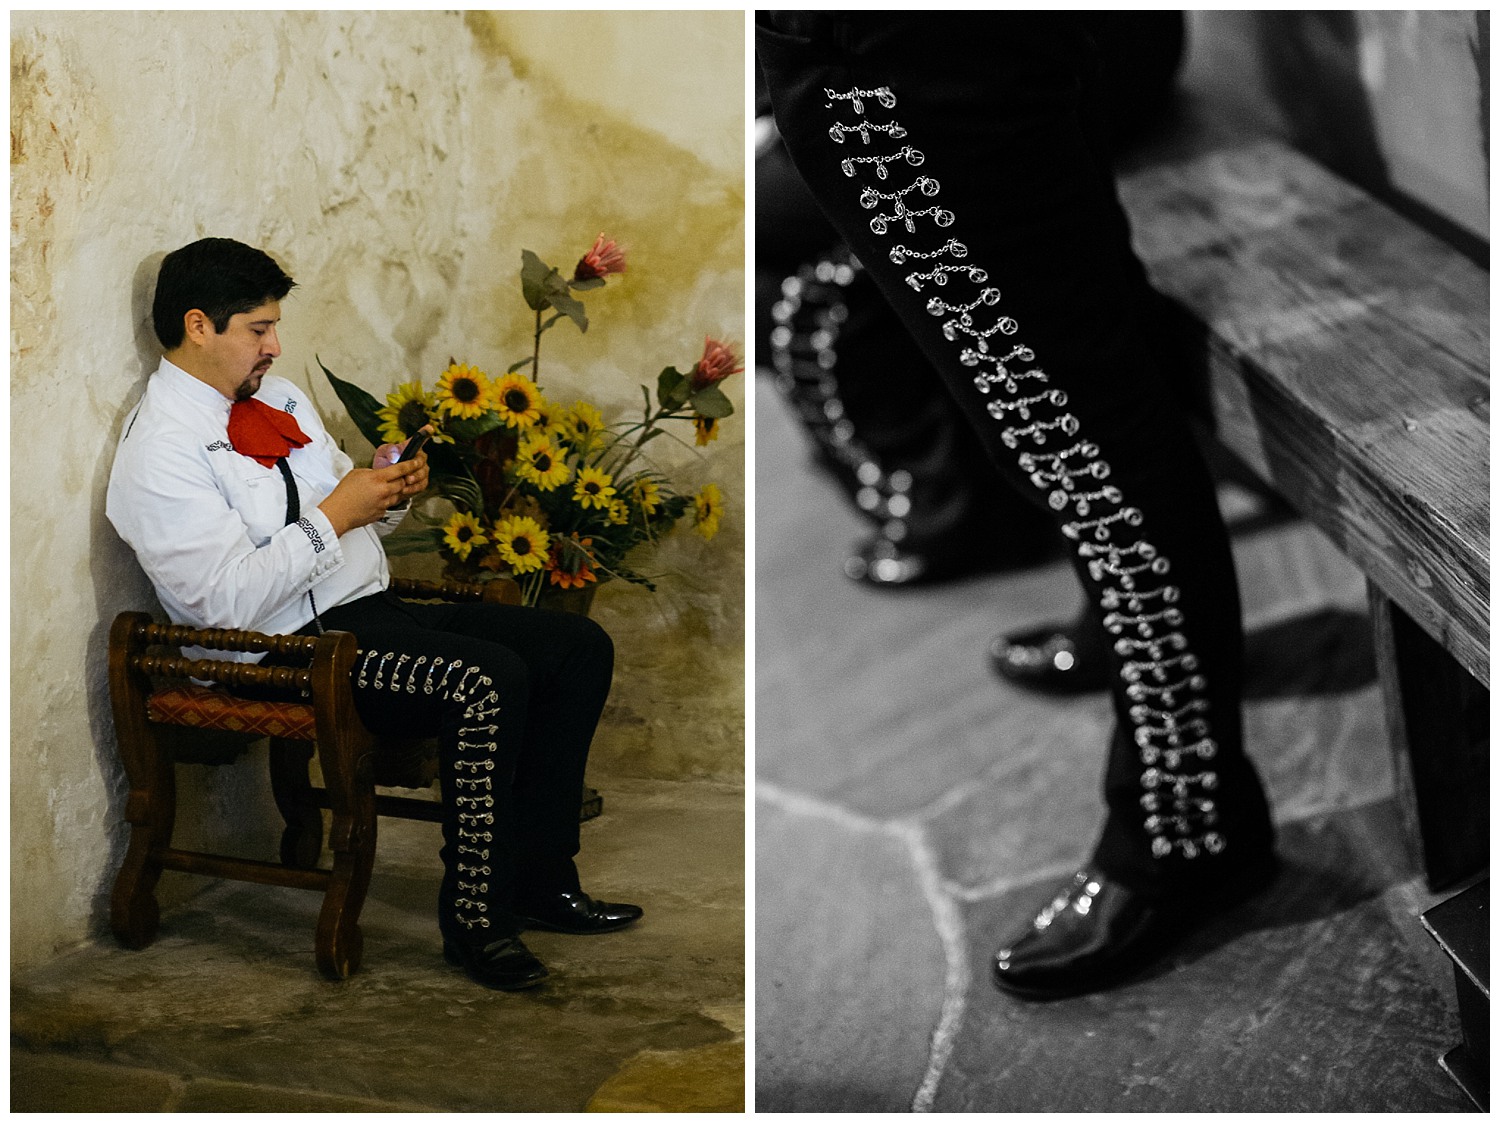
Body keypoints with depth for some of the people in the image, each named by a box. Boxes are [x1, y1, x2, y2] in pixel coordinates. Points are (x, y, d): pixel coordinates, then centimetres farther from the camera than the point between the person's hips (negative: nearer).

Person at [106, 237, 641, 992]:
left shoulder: (276, 396, 16)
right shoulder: (159, 452, -12)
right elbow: (228, 600, -21)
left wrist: (389, 488, 1)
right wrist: (335, 514, -18)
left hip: (372, 610, 9)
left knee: (580, 647, -2)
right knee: (489, 680, -30)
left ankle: (540, 880, 2)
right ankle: (474, 919, -18)